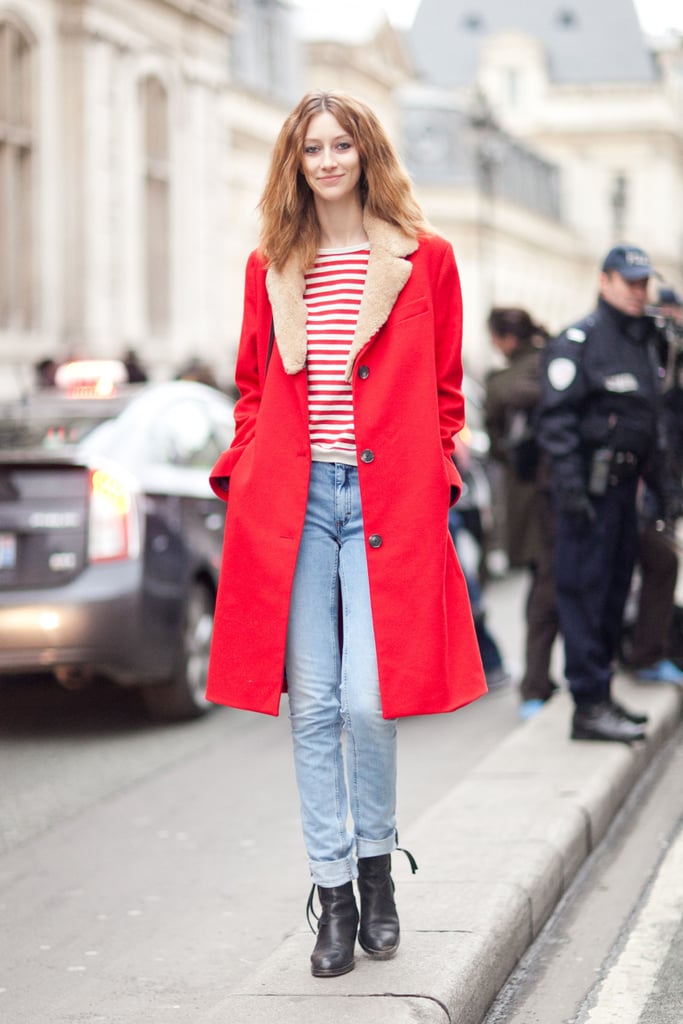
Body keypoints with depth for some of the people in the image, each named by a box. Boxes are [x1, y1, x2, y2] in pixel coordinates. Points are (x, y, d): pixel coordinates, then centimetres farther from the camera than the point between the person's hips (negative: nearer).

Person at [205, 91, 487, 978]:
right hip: (292, 502, 2)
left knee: (369, 699, -10)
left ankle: (376, 871, 15)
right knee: (311, 703, 1)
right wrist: (244, 470, 6)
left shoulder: (423, 260, 6)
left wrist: (434, 478, 0)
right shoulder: (271, 268, 13)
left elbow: (443, 391, 10)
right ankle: (333, 897, 12)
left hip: (387, 500, -2)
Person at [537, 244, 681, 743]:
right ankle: (589, 706, -8)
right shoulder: (579, 341, -8)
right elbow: (557, 416, -14)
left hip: (625, 481, 9)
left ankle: (601, 694, 20)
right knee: (585, 591, -8)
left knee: (615, 588, 12)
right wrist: (569, 484, -21)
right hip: (591, 484, -9)